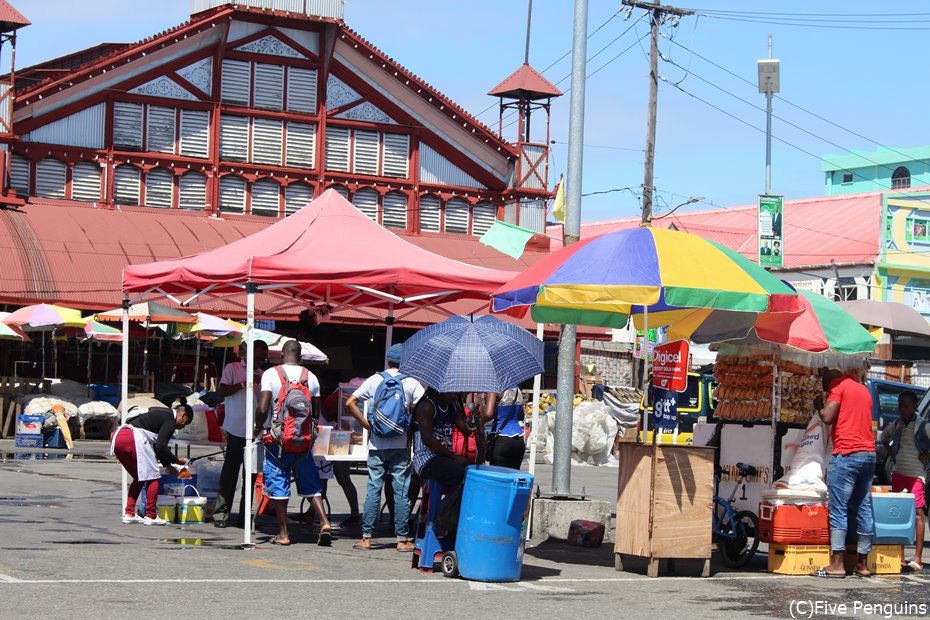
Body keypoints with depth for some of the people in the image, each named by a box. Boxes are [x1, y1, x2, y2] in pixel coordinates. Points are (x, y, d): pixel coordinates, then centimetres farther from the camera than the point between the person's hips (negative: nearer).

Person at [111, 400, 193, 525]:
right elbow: (160, 446, -11)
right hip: (133, 439, -10)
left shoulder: (162, 414, 27)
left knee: (138, 478, 21)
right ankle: (150, 516, 3)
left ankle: (129, 514, 17)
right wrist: (176, 460, 1)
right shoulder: (170, 420, -1)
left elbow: (156, 444, 30)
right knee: (152, 477, 2)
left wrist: (167, 464, 29)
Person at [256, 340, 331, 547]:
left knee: (278, 484, 4)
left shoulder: (270, 374, -7)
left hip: (277, 438, -3)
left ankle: (283, 533, 5)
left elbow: (263, 408, -12)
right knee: (310, 484, 11)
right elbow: (316, 410, 5)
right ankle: (324, 522, -5)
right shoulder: (310, 377, 3)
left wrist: (258, 427, 5)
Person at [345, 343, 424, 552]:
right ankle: (402, 539, 4)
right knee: (401, 492, 3)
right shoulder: (411, 383, -2)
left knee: (373, 489, 6)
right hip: (401, 445, -2)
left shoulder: (374, 380, 5)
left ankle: (366, 537, 6)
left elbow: (350, 404, 0)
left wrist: (367, 425, 4)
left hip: (377, 445, 2)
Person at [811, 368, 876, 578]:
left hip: (847, 453, -8)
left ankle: (837, 563, -12)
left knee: (838, 509, -7)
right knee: (864, 509, 9)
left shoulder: (838, 385, -2)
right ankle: (863, 563, 10)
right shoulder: (863, 389, 21)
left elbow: (828, 418, -11)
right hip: (869, 453, 8)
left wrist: (818, 406, 7)